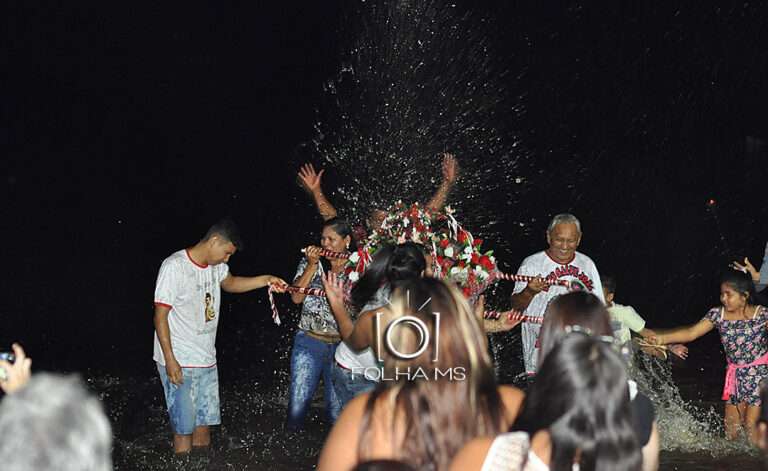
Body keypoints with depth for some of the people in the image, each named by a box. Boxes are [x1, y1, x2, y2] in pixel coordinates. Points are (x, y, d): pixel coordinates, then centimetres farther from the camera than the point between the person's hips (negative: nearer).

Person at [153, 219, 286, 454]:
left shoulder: (216, 266, 6)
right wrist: (170, 360, -19)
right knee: (184, 429, -4)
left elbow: (230, 283, 29)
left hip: (207, 361, 8)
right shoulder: (174, 266, -16)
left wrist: (265, 280, 13)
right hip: (179, 363, -8)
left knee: (204, 423, 12)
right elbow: (160, 315, -15)